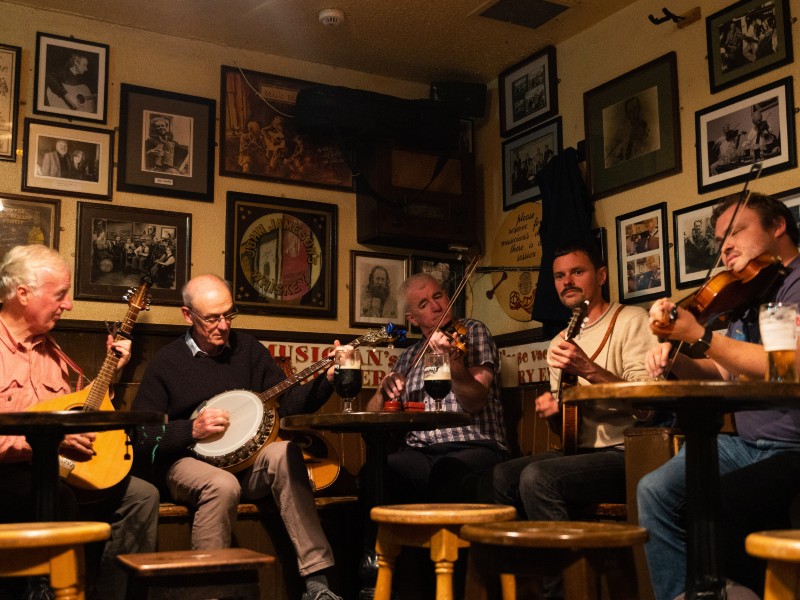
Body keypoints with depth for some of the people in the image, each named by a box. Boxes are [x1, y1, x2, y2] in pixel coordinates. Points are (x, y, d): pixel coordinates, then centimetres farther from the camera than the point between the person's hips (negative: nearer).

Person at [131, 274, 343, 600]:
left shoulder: (248, 348, 7)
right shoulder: (166, 362, -2)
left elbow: (290, 403, 2)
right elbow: (140, 438, -5)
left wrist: (328, 378, -14)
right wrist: (192, 430, -17)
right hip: (187, 462, -3)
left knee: (283, 454, -29)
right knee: (223, 484, -36)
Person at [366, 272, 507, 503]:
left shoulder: (472, 331, 9)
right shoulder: (409, 357, 21)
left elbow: (474, 403, -6)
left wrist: (453, 360, -24)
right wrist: (385, 388, -4)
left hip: (474, 447, -3)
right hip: (418, 452, 3)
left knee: (448, 474, -38)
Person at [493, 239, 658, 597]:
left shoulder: (631, 320, -3)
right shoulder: (560, 342, 18)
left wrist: (589, 370, -24)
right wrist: (551, 410, -1)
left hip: (625, 454, -7)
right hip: (580, 451, 7)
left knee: (538, 477, -28)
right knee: (500, 477, -11)